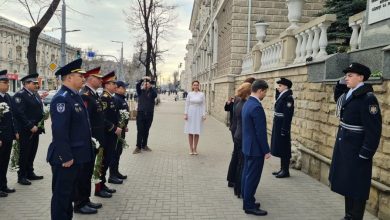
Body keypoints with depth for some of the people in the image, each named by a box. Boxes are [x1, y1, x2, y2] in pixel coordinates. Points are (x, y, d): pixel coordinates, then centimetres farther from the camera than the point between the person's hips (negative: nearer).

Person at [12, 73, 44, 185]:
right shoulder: (19, 95, -12)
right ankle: (22, 176, 13)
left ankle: (30, 173, 27)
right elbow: (20, 114, -19)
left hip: (35, 130, 8)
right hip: (25, 131, -8)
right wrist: (31, 126, -21)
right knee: (24, 154, 2)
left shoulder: (35, 94, 15)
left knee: (32, 153, 15)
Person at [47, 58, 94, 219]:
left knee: (69, 193, 20)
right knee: (61, 194, 4)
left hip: (76, 156, 10)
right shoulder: (61, 99, -19)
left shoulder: (75, 96, 12)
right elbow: (59, 131, -25)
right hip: (66, 157, -10)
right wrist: (65, 157, -24)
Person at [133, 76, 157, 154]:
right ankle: (138, 147, 0)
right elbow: (137, 85, -14)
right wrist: (142, 80, -28)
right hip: (140, 113, -1)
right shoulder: (140, 91, 5)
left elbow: (155, 95, -18)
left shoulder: (152, 91, 4)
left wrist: (150, 87, -31)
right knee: (140, 131, -3)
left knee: (146, 131, 10)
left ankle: (144, 145, 23)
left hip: (149, 114, 1)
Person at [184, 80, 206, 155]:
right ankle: (191, 149, 13)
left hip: (198, 114, 0)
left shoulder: (202, 94, 3)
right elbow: (187, 104, 5)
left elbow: (203, 105, 3)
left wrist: (204, 115, -4)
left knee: (197, 132, 3)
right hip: (190, 113, 0)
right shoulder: (190, 94, 4)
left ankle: (195, 149, 13)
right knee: (190, 132, 3)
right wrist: (185, 114, -2)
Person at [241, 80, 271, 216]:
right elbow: (261, 132, -22)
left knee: (247, 174, 16)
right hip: (255, 148, -10)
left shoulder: (247, 103, 9)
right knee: (253, 177, -1)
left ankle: (247, 200, 28)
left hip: (248, 146, 10)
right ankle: (249, 206, 9)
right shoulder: (256, 107, -23)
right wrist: (266, 151, -15)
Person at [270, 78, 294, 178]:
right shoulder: (281, 96, 13)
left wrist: (284, 129, -22)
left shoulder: (288, 97, -15)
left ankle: (285, 171, 10)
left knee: (284, 149, 0)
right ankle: (282, 169, 26)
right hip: (278, 126, 9)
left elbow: (288, 115, -20)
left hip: (282, 126, -9)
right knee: (280, 148, 15)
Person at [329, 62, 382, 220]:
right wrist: (341, 83, 10)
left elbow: (373, 129, -21)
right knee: (347, 184, 18)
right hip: (344, 148, 9)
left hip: (357, 151, -9)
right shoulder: (349, 94, 7)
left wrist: (365, 154, -21)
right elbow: (337, 98, 30)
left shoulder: (368, 98, -18)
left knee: (356, 188, 4)